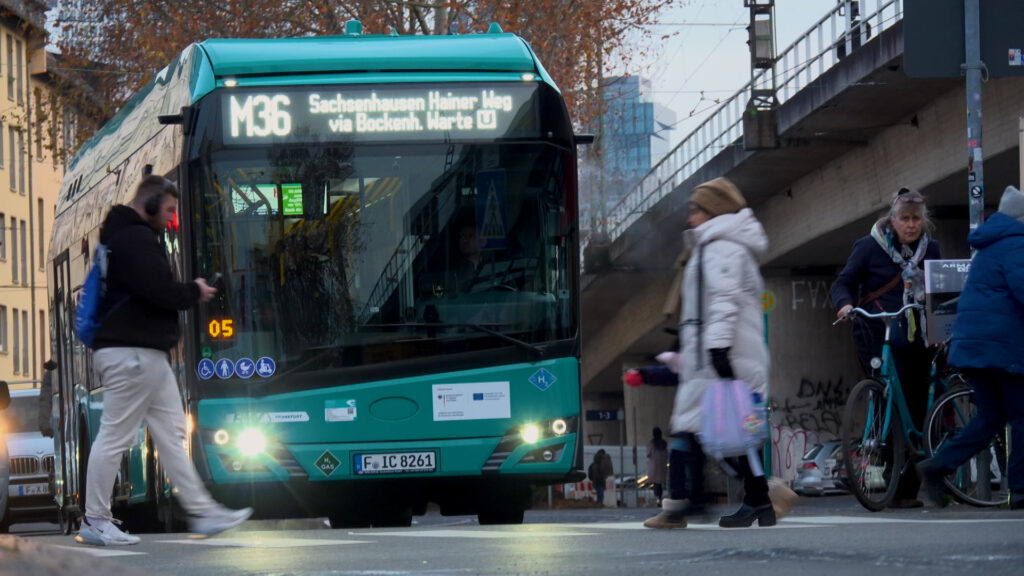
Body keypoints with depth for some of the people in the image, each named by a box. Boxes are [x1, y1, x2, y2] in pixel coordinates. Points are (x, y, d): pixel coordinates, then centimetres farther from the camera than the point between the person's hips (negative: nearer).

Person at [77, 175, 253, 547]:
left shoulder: (129, 236, 20)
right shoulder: (135, 240, -15)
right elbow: (160, 291, -23)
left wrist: (189, 292, 7)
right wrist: (194, 293, -5)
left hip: (146, 355, 12)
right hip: (132, 352, -12)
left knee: (171, 433, 11)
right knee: (115, 436, -6)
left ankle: (202, 512, 13)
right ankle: (95, 522, -1)